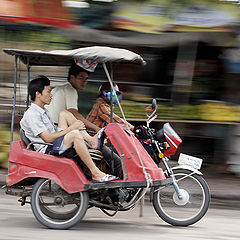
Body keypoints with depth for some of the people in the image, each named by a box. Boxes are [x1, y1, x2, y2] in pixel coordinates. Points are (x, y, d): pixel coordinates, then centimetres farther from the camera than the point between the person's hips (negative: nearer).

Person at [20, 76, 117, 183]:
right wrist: (72, 128, -15)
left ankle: (90, 140, -8)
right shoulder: (31, 115, -14)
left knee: (64, 114, 7)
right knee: (75, 134, -32)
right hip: (47, 151, -10)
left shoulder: (43, 111, 19)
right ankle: (96, 174, -35)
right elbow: (48, 138, -20)